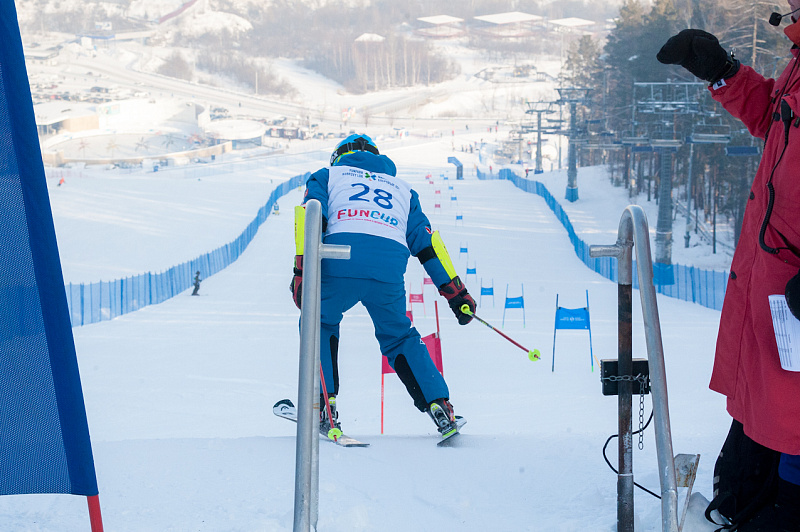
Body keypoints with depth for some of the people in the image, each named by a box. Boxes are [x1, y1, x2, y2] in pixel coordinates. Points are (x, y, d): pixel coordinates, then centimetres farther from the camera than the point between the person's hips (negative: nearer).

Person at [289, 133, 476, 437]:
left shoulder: (328, 176, 28)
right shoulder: (401, 188, 35)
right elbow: (427, 241, 27)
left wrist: (301, 270, -3)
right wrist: (456, 292, 25)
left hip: (340, 266, -2)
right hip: (390, 272, 2)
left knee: (319, 323, 25)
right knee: (399, 337, 24)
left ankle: (323, 405, 11)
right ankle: (439, 405, 9)